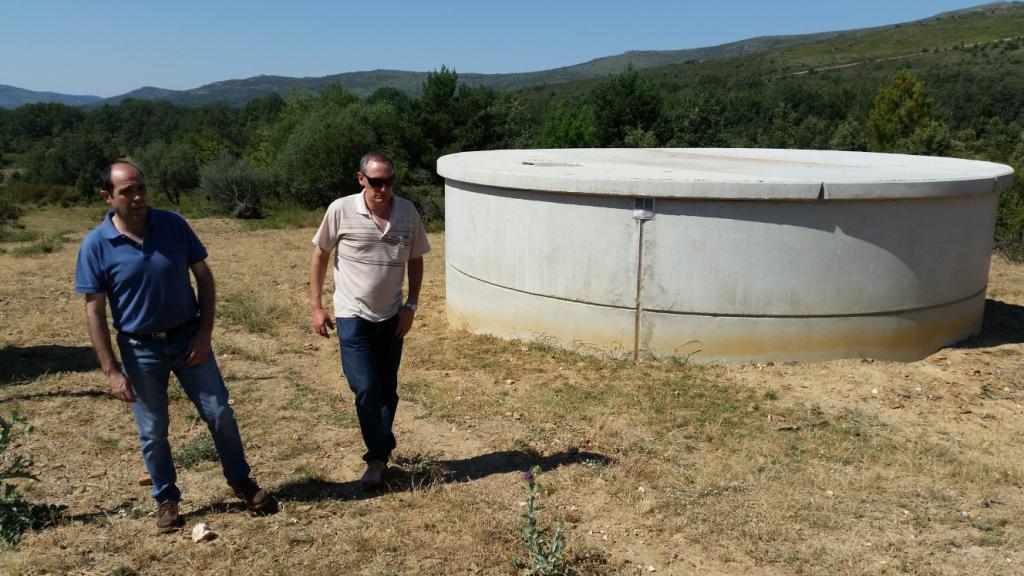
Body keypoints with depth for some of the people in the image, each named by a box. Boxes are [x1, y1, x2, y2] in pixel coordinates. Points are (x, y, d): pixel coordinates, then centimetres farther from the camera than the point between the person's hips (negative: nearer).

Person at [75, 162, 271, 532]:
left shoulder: (173, 225, -7)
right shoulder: (96, 245, -11)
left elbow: (204, 277, 0)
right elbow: (94, 311, -8)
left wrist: (205, 333, -7)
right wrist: (111, 371, -11)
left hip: (188, 338, 1)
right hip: (140, 349, -1)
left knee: (219, 413, 7)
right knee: (152, 432, 10)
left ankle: (241, 482, 28)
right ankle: (167, 500, 30)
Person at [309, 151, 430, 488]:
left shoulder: (408, 212, -4)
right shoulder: (341, 210, -12)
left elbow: (415, 260, 7)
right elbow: (320, 255, -1)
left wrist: (411, 305, 1)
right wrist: (316, 306, -2)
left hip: (391, 317, 3)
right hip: (353, 316, -3)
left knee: (387, 391, 12)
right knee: (366, 390, -9)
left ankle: (378, 457, 31)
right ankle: (380, 455, 12)